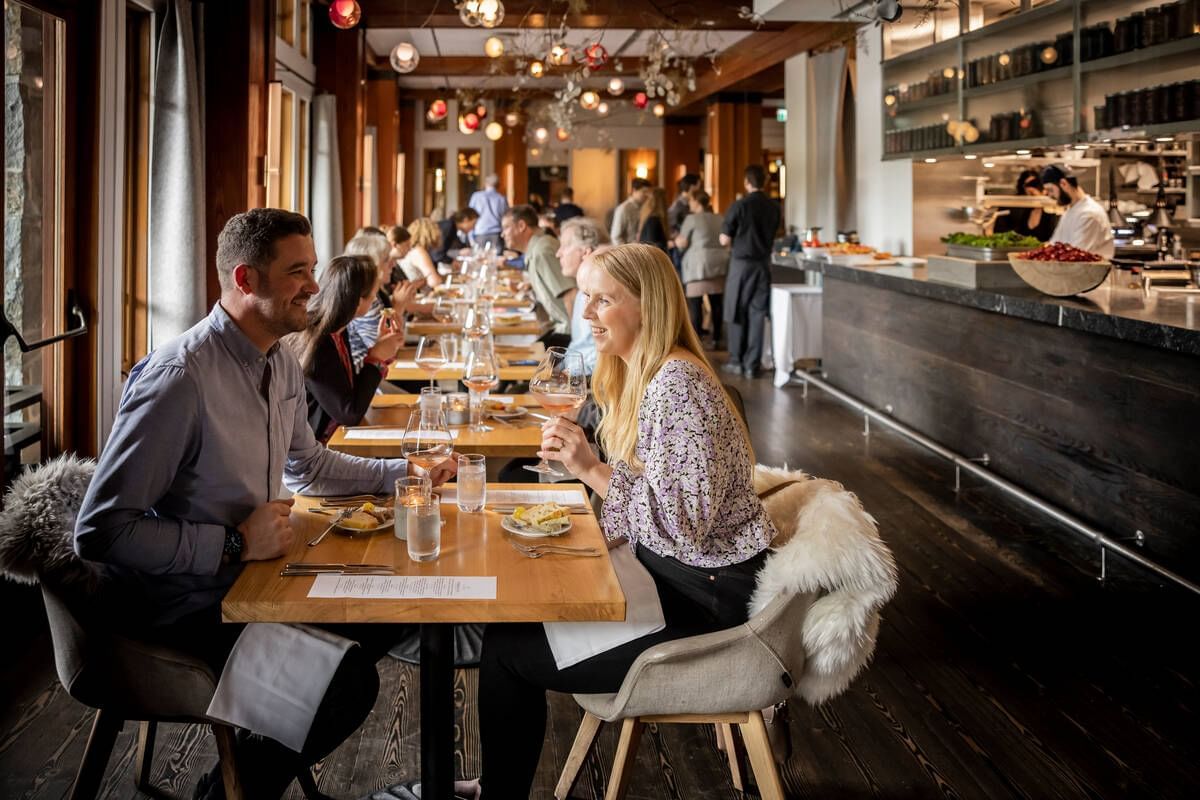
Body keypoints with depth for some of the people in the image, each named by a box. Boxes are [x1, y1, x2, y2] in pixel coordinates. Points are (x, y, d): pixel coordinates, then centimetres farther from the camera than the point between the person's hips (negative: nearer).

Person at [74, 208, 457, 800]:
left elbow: (305, 463, 23)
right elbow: (98, 530, -26)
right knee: (346, 682, -24)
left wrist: (400, 473, 12)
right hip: (184, 608, -9)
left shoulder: (281, 363, 5)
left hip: (247, 574, 10)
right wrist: (235, 545, -24)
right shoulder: (180, 376, -25)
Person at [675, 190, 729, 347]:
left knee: (695, 304, -2)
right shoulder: (719, 219, 15)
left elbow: (682, 243, -6)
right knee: (717, 303, 8)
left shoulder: (691, 219, -4)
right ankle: (716, 339, 11)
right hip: (719, 265, 6)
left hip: (698, 266, -6)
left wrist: (676, 240, 13)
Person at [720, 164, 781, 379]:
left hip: (742, 263, -3)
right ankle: (752, 365, 5)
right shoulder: (773, 207, 1)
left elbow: (724, 240, -9)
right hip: (763, 263, 4)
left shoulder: (739, 206, -12)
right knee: (757, 314, 5)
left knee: (737, 314, 8)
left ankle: (736, 361, 13)